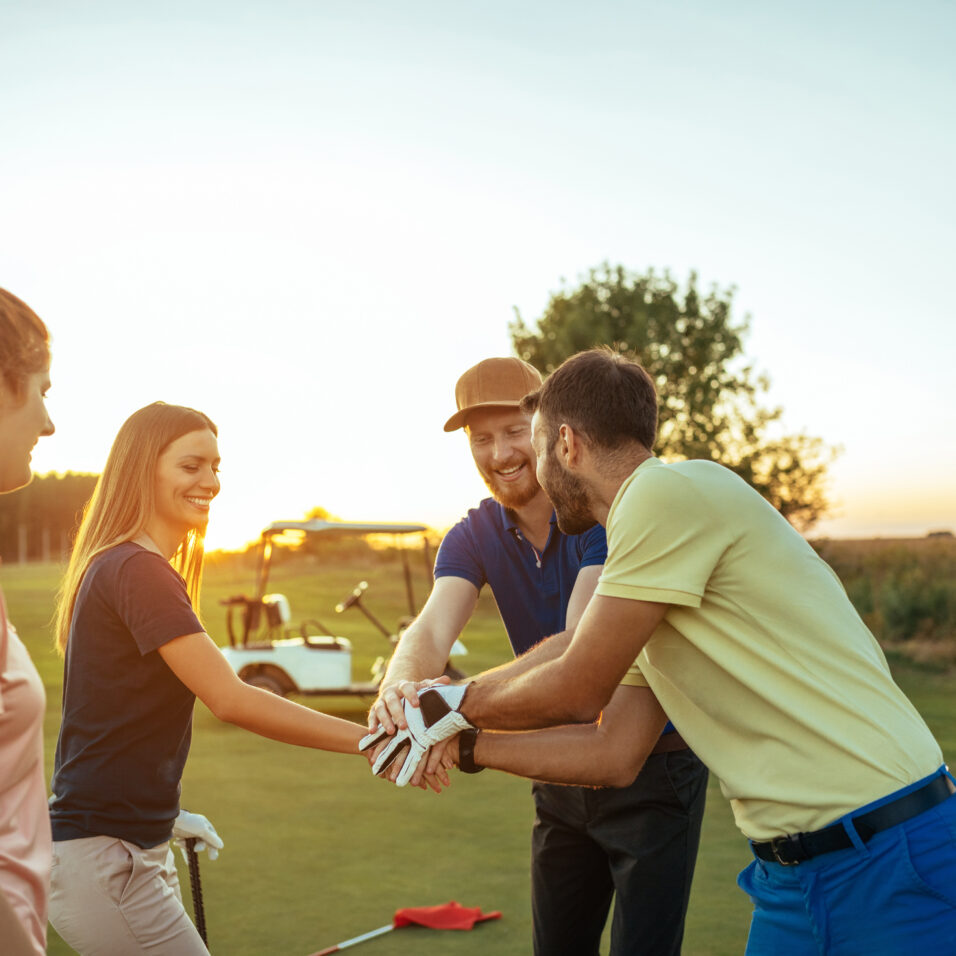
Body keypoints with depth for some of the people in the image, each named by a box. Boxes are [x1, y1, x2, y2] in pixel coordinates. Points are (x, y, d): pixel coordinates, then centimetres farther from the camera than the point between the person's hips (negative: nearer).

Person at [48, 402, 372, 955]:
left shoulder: (117, 566, 14)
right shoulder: (136, 571, -18)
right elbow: (230, 699, -25)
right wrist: (371, 740, -25)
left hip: (136, 849, 10)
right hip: (100, 861, -10)